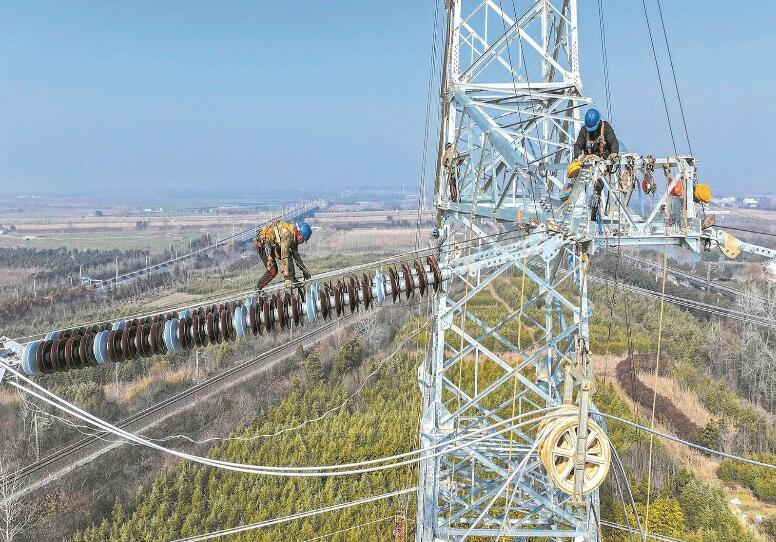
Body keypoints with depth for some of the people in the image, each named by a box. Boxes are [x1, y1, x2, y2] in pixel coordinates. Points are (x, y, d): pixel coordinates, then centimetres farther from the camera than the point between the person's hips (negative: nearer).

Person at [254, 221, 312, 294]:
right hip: (263, 244, -9)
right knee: (272, 271, -13)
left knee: (289, 255, -5)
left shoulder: (293, 235, 0)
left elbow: (296, 255, 13)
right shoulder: (287, 234, -28)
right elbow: (284, 257, -33)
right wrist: (287, 278, -34)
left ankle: (293, 280, -1)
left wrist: (304, 270, 15)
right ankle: (258, 288, 4)